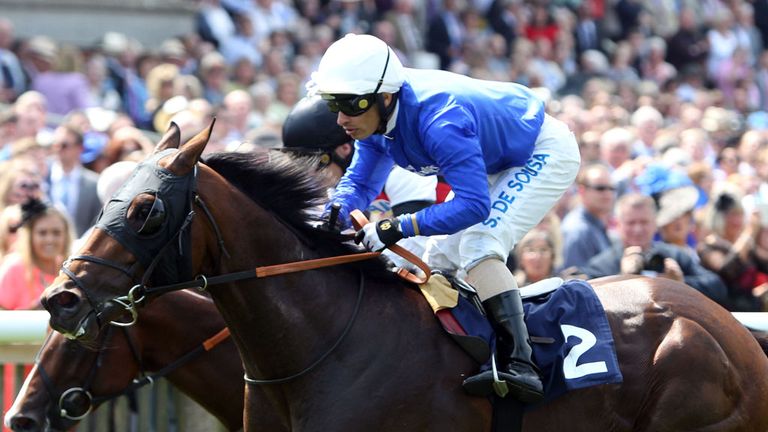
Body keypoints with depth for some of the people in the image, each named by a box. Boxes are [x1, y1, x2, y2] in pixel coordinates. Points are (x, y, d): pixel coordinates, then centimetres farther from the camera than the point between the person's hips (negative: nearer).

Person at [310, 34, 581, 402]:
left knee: (478, 248, -26)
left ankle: (520, 365, -34)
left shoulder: (439, 120, -40)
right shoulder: (375, 114, -12)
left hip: (544, 153, -10)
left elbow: (474, 204, -43)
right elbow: (359, 183, -3)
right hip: (498, 163, 10)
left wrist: (399, 228, -48)